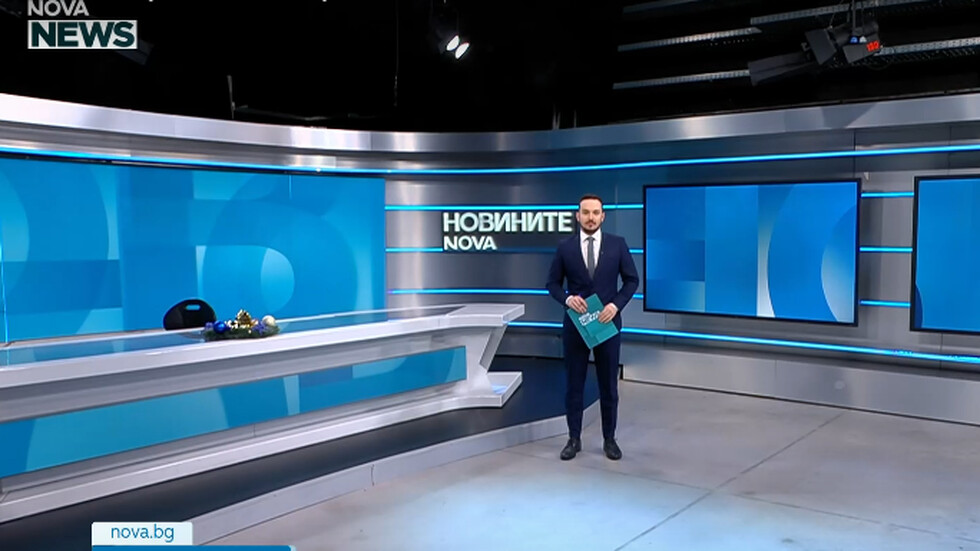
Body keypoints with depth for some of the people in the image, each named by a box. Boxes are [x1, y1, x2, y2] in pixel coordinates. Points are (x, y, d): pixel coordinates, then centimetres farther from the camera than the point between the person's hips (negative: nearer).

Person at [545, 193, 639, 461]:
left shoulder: (618, 244, -1)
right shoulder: (565, 247, -1)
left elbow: (632, 280, 2)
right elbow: (552, 284, 4)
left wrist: (616, 304, -13)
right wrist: (567, 298, -16)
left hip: (607, 323, 0)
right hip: (575, 324, 0)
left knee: (608, 385, 8)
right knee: (573, 384, 7)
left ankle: (609, 439, 22)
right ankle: (574, 439, 19)